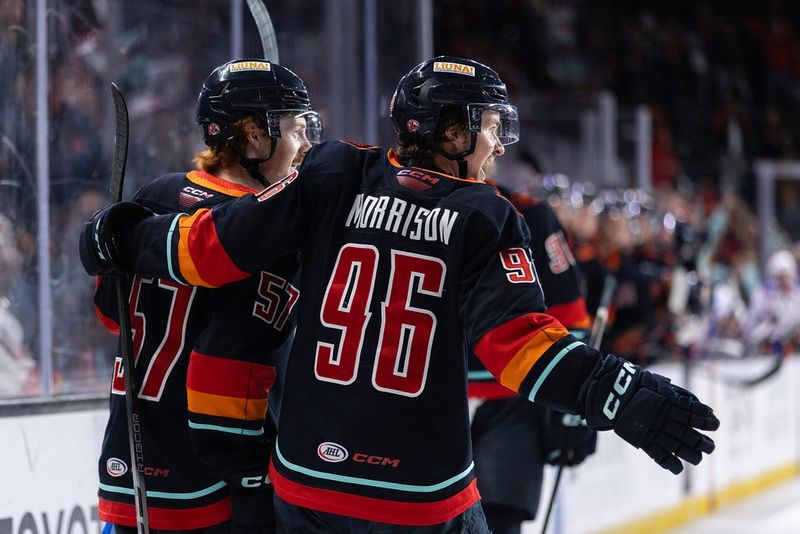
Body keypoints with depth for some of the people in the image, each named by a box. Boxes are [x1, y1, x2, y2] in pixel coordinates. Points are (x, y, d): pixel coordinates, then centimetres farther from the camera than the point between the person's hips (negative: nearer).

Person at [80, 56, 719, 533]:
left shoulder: (332, 177, 1)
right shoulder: (485, 219, -5)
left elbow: (217, 249, -1)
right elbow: (516, 341, -18)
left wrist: (124, 238, 13)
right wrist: (619, 395, -23)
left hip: (307, 475, 3)